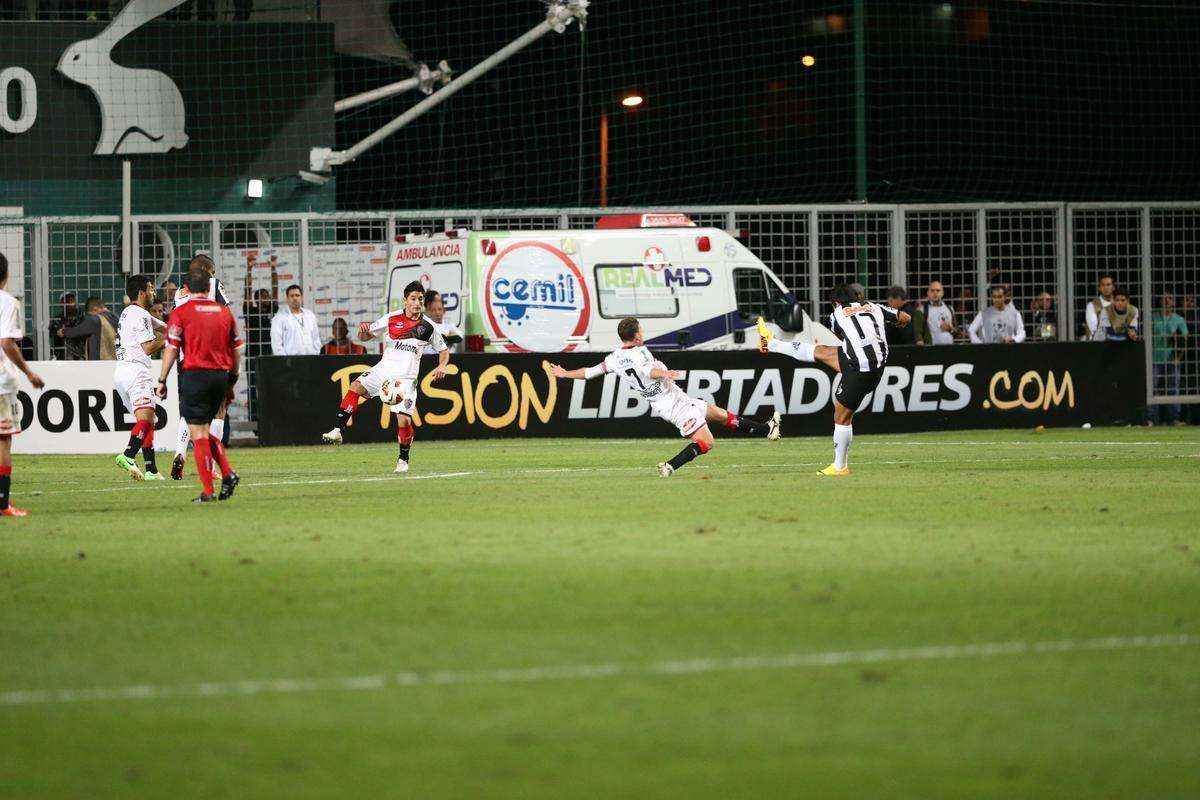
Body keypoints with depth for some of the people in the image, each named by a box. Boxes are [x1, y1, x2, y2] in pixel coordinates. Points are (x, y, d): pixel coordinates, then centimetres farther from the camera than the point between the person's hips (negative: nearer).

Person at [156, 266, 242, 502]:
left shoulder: (181, 312, -4)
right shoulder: (224, 312, 9)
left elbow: (171, 349, -7)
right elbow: (236, 349, 12)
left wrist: (162, 381, 0)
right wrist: (232, 380, 20)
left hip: (195, 374, -5)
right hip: (221, 375, 5)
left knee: (198, 433, -1)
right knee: (205, 430, 19)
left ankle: (207, 491, -5)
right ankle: (228, 473, 3)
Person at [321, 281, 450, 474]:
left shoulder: (428, 326, 1)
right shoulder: (392, 319, 2)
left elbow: (443, 350, 14)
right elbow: (364, 337, 7)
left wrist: (442, 366, -6)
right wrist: (363, 330, -16)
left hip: (406, 378, -1)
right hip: (384, 369, 1)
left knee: (404, 420, -11)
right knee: (356, 387, -24)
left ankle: (403, 459, 13)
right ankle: (338, 431, -25)